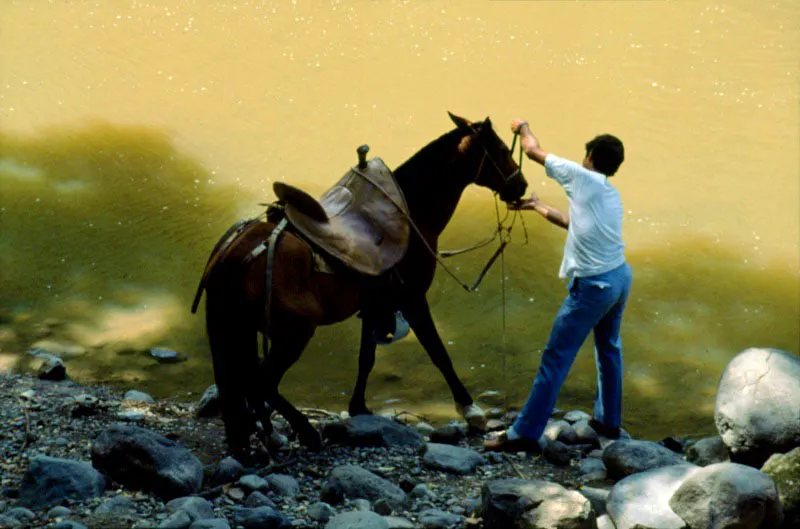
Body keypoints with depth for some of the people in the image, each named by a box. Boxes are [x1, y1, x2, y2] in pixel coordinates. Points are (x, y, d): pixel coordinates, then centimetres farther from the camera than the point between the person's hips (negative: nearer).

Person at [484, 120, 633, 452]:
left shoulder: (582, 177, -9)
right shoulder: (610, 193, 13)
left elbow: (534, 150, 0)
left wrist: (522, 128, 19)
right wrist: (537, 207, 33)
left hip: (593, 285, -8)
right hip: (620, 277, 8)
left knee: (555, 359, -5)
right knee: (609, 348, 25)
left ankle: (525, 434, -2)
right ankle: (608, 421, 36)